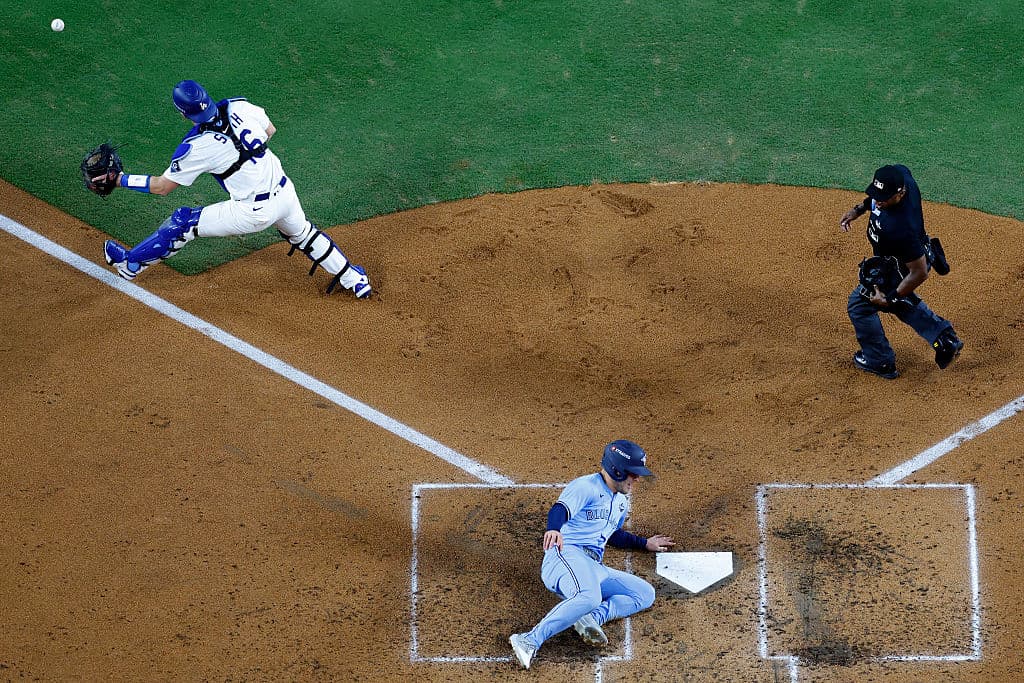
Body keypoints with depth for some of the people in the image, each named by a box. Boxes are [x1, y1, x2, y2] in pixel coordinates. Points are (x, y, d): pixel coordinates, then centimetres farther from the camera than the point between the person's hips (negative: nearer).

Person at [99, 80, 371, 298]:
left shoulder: (198, 147, -20)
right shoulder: (239, 106, -5)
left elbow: (161, 187, -10)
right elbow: (270, 130, 15)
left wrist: (119, 179, -3)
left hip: (255, 213, -6)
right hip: (285, 192, 6)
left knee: (183, 223, 9)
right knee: (303, 234, 36)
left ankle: (129, 264, 23)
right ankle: (355, 280, 46)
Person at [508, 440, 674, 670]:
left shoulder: (621, 501, 28)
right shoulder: (586, 487, -2)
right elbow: (560, 509, -22)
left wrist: (645, 543, 49)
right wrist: (554, 529, -45)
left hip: (594, 568, 9)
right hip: (566, 554, -9)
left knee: (646, 594, -5)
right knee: (590, 597, -40)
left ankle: (591, 617, -25)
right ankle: (530, 641, -45)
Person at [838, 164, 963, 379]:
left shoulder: (901, 228, -46)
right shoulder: (900, 173, -25)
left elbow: (920, 273, -34)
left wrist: (890, 298, -25)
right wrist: (859, 209, 2)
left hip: (900, 268, -8)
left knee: (859, 304, 12)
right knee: (901, 300, 33)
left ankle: (880, 361, 29)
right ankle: (945, 338, 36)